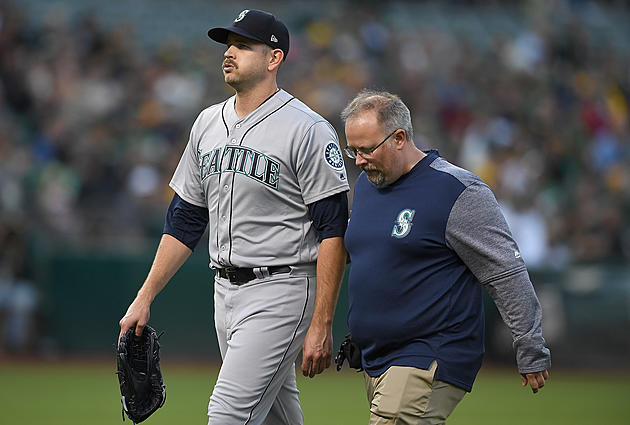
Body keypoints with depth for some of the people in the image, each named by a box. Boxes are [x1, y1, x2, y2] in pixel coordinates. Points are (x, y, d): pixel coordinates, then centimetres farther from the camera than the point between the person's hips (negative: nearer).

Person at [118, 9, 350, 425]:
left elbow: (333, 231, -15)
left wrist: (321, 326, -19)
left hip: (281, 292, -8)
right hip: (226, 290, 8)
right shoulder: (208, 123, 11)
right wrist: (145, 297, 11)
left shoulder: (307, 129, -12)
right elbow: (185, 220, 18)